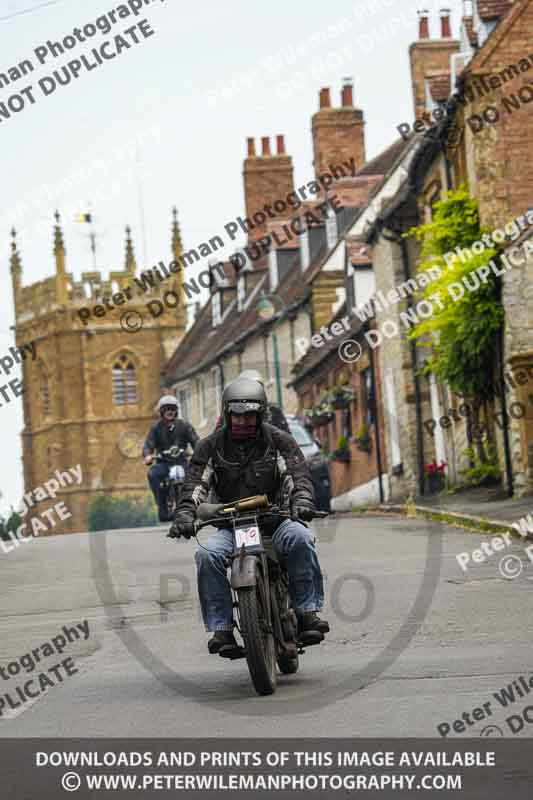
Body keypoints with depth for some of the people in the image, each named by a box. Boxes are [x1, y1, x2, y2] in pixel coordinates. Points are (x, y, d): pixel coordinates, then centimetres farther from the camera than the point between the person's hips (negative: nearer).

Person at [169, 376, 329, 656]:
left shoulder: (279, 441, 4)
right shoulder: (211, 446, 6)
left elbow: (297, 474, -9)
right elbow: (195, 483, -5)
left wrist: (302, 500, -31)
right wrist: (184, 514, -25)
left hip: (275, 519, -1)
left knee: (299, 538, -33)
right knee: (208, 554, -29)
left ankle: (307, 611, -25)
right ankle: (221, 628, -22)